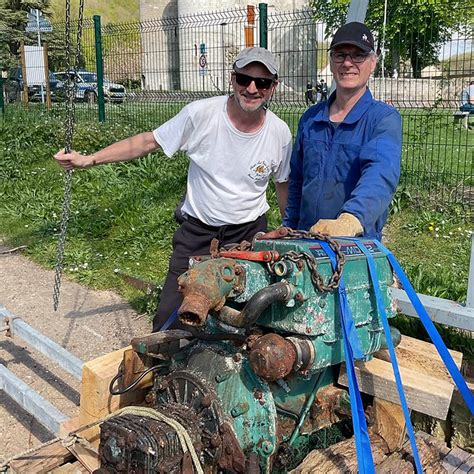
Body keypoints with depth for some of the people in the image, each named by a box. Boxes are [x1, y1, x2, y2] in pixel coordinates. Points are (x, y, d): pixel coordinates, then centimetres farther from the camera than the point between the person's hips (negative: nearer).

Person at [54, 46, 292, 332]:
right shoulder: (200, 114, -15)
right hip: (197, 232, -1)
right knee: (170, 320, 0)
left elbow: (284, 185, 8)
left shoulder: (280, 132, -7)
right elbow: (148, 142, -7)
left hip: (250, 233, 2)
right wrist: (89, 159, -11)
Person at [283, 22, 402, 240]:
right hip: (306, 242, 4)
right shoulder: (309, 119, 6)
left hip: (359, 245, -4)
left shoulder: (385, 118, -10)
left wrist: (351, 219, -46)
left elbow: (381, 173, -29)